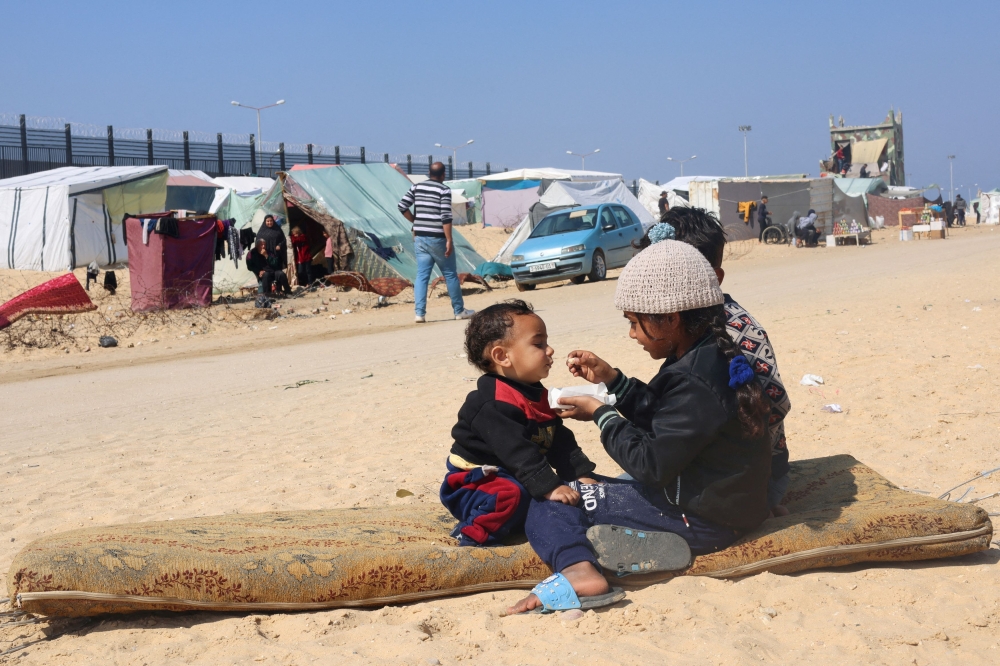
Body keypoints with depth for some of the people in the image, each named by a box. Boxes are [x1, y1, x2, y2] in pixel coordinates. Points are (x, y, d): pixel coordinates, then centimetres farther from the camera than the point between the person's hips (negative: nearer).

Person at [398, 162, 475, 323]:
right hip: (437, 238, -5)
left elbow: (402, 207, 4)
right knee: (450, 274, 7)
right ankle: (459, 311, 15)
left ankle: (420, 313, -3)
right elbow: (446, 217, -16)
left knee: (422, 275, 5)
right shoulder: (444, 190, -9)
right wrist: (449, 240, -15)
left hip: (420, 238, 5)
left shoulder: (416, 187, 7)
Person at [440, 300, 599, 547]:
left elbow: (561, 443, 6)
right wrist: (548, 488, -37)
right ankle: (476, 533, -17)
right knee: (511, 495, -36)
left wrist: (582, 475, -5)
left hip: (518, 479, 10)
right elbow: (517, 452, -32)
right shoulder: (494, 404, -24)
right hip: (475, 483, -9)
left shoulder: (538, 397, 8)